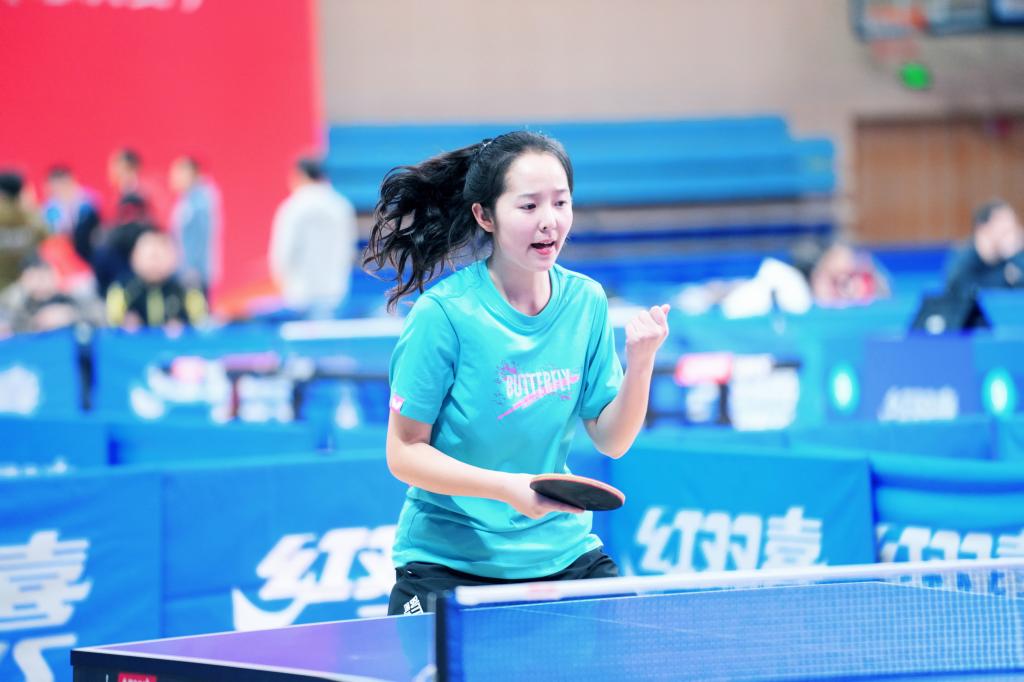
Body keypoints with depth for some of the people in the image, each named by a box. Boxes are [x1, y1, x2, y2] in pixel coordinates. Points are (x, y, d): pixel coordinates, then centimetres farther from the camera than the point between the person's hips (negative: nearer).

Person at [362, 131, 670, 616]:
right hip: (449, 563, -4)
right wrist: (506, 488, -25)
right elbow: (404, 453, -12)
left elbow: (611, 441, 3)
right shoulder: (443, 314, -15)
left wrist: (639, 363, -15)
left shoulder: (585, 301, -1)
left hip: (563, 553, 4)